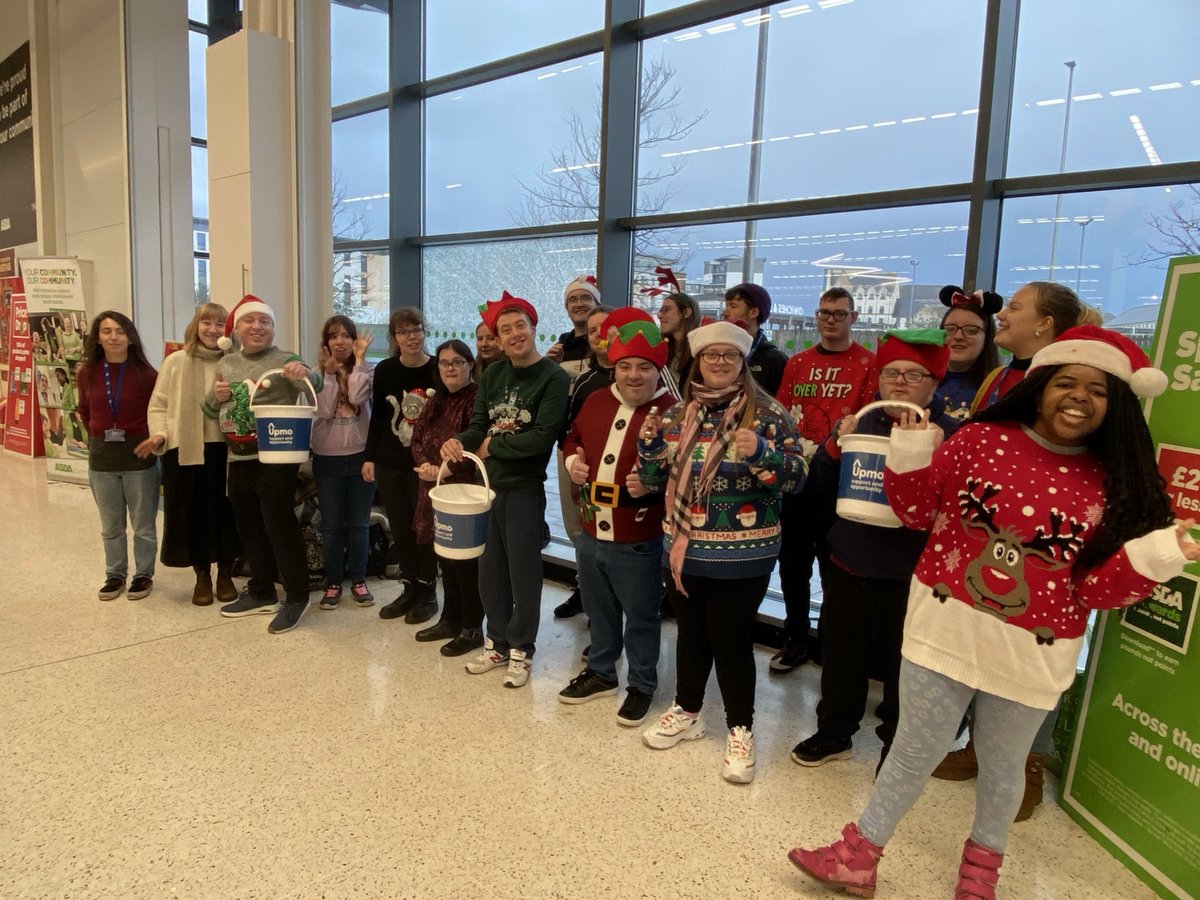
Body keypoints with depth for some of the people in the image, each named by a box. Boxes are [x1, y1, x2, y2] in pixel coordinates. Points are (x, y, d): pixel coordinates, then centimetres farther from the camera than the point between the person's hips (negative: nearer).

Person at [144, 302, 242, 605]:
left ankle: (225, 575, 24)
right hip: (185, 451, 0)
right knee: (192, 513, 7)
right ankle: (202, 577, 24)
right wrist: (159, 433, -9)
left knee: (226, 512, 6)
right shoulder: (176, 362, 3)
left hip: (226, 450, 0)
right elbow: (158, 405, 6)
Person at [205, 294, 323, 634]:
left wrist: (306, 374, -47)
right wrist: (216, 396, -4)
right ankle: (261, 593, 30)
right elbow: (210, 411, 19)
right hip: (238, 459, 7)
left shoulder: (284, 360, -6)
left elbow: (317, 385, -24)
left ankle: (296, 597, 8)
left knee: (279, 525, -4)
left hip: (275, 458, -7)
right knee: (248, 528, 15)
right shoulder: (226, 363, 13)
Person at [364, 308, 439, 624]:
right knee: (400, 528, 10)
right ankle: (409, 589, 24)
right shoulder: (385, 370, 2)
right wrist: (369, 457, 5)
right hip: (390, 462, 4)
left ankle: (428, 592, 18)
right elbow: (377, 416, 8)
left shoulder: (438, 369, -7)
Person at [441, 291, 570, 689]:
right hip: (487, 483, 6)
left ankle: (520, 649, 23)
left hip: (525, 489, -6)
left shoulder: (553, 377, -10)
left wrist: (492, 447, -11)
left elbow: (544, 436, -19)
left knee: (523, 571, 6)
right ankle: (497, 643, 31)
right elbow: (478, 426, 7)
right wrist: (458, 442, -15)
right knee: (490, 569, 14)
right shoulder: (493, 374, 8)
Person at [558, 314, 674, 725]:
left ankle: (642, 686, 30)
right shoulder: (595, 401, 5)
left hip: (638, 542, -6)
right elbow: (573, 438, 21)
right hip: (590, 534, 6)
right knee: (599, 611, 23)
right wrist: (572, 459, 1)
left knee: (640, 617, 10)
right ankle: (600, 672, 43)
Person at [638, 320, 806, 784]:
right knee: (690, 631, 18)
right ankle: (686, 711, 38)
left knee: (731, 637, 4)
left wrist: (760, 452, -30)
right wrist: (648, 441, -9)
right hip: (684, 546, 5)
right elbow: (656, 480, 9)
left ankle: (741, 729, 23)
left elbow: (797, 476, -12)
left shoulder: (766, 412, -8)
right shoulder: (677, 414, 5)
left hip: (741, 552, -4)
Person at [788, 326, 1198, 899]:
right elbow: (917, 513, 0)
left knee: (1002, 765, 20)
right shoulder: (981, 440, -5)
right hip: (945, 629, -1)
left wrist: (1150, 558, -20)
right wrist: (911, 456, -15)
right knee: (916, 751, 9)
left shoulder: (1115, 484, -3)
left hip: (1031, 653, 1)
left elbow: (1098, 588, -3)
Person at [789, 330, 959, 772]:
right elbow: (821, 484, 7)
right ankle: (834, 731, 39)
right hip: (847, 563, 5)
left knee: (902, 665, 11)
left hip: (907, 574, -4)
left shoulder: (950, 433, -9)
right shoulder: (858, 422, 6)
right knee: (840, 656, 19)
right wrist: (835, 447, -12)